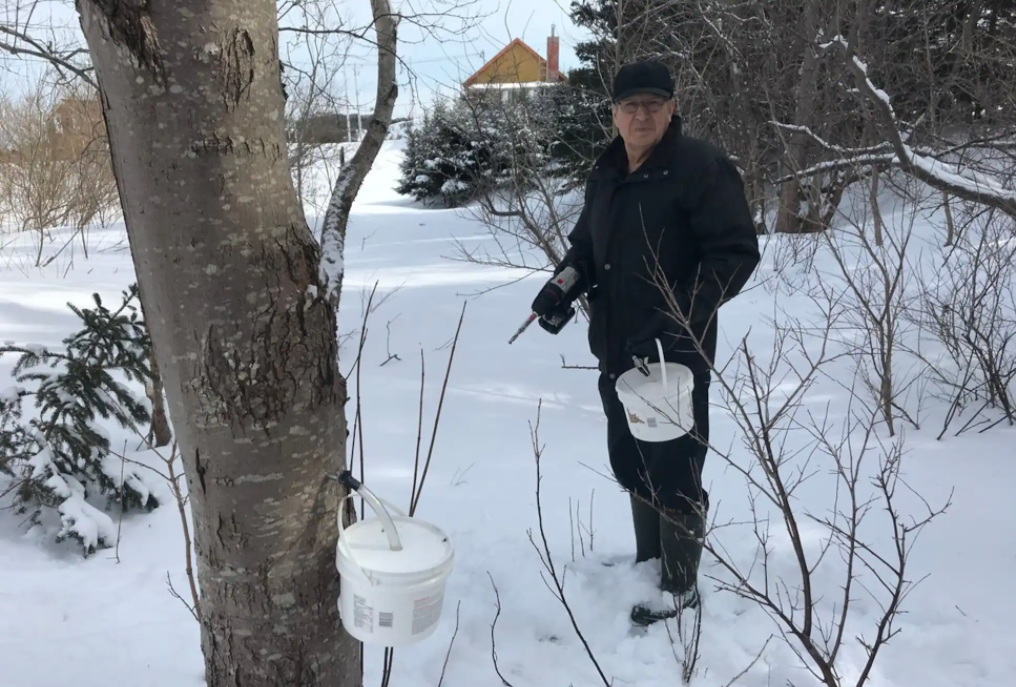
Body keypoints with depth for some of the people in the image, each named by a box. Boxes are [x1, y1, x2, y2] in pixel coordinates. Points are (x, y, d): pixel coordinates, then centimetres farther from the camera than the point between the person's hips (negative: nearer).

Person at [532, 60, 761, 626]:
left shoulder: (701, 167, -12)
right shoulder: (606, 173, 12)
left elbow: (736, 252, -17)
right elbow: (586, 243, 24)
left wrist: (685, 318, -26)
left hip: (675, 356, -8)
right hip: (616, 352, 8)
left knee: (674, 471, 1)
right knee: (632, 463, 19)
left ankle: (680, 586, 19)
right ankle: (648, 563, 38)